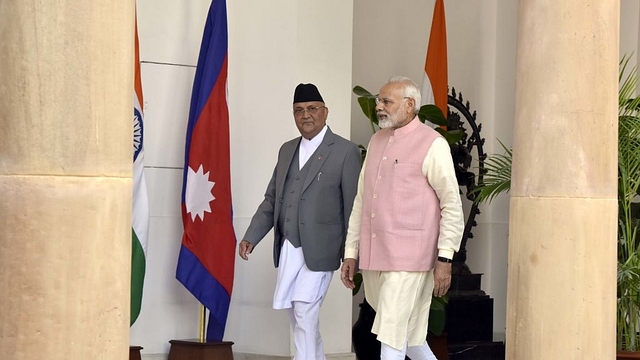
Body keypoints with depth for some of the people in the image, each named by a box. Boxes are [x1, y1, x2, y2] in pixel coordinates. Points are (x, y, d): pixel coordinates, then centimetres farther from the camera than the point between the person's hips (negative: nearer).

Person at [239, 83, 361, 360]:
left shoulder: (345, 151, -6)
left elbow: (353, 208, -7)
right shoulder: (287, 150, 14)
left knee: (305, 311, -10)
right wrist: (251, 237, 5)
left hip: (319, 249, -7)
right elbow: (271, 199, 16)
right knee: (291, 307, 13)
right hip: (288, 247, 7)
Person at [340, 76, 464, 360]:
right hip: (373, 258, 7)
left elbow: (452, 204, -8)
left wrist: (445, 259, -13)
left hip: (408, 260, -7)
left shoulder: (432, 145, -7)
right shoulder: (377, 142, 14)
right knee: (408, 336, 15)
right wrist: (351, 253, 15)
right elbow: (361, 201, 18)